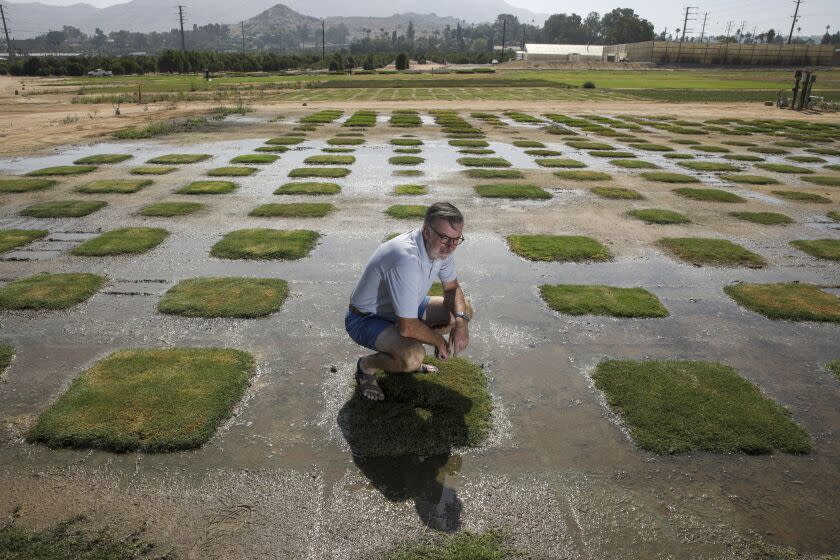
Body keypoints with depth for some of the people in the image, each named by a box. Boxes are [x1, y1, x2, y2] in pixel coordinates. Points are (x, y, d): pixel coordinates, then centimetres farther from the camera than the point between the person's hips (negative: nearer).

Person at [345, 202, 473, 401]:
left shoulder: (441, 247, -11)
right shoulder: (407, 259, -39)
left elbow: (452, 287, 6)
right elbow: (407, 328, -36)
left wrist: (461, 321, -13)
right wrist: (439, 341, -16)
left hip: (404, 309, 9)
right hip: (366, 318, -9)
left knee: (465, 310, 3)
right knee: (414, 357, -35)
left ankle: (406, 350, 15)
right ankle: (366, 365, -2)